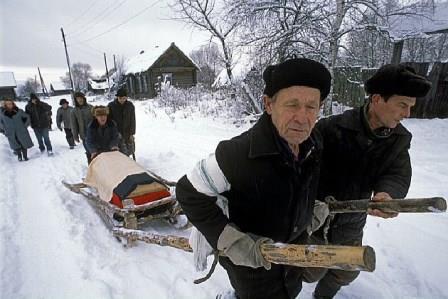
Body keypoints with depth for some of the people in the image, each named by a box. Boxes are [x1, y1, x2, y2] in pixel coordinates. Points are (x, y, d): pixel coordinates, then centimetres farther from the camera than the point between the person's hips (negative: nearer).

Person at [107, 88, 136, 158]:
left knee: (129, 151, 8)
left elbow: (132, 120, 1)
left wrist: (131, 134, -4)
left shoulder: (130, 106, 0)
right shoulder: (111, 106, -3)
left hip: (128, 133, 2)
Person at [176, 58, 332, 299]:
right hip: (251, 260, -7)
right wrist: (233, 242, -30)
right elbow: (189, 192, -28)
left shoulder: (313, 145, -12)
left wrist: (316, 207, 7)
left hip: (295, 250, 8)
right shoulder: (238, 153, -37)